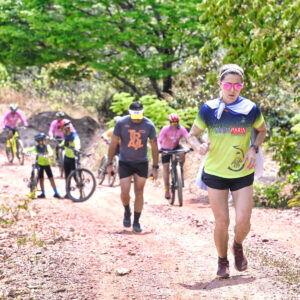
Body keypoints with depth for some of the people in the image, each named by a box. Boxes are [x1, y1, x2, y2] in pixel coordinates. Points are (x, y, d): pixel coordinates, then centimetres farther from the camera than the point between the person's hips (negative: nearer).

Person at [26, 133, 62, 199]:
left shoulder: (47, 146, -16)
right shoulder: (36, 147, -12)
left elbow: (51, 151, -32)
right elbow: (30, 149, -20)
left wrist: (49, 155, -54)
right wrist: (25, 151, -42)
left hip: (47, 164, -1)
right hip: (40, 164, 1)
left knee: (51, 178, -5)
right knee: (41, 179, 4)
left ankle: (56, 193, -2)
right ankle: (43, 193, 15)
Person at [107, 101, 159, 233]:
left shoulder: (149, 126, -12)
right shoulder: (121, 123, -14)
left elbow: (154, 147, -2)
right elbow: (113, 144, -4)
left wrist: (155, 167, -2)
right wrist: (109, 164, -3)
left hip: (141, 163, 1)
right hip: (125, 163, -1)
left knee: (139, 192, 3)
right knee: (125, 192, -10)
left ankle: (136, 222, 13)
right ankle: (127, 212, 21)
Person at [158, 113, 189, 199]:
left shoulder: (181, 129, -21)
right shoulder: (165, 129, -25)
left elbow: (188, 138, -30)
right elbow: (159, 140, -32)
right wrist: (159, 149, -51)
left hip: (176, 147, 1)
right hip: (166, 148, -1)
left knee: (182, 154, -32)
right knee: (165, 167, -6)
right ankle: (167, 190, 3)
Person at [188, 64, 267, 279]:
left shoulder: (251, 109, -5)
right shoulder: (208, 110, -7)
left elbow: (262, 130, 13)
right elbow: (192, 135, 2)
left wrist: (254, 148, -5)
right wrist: (199, 146, -21)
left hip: (243, 174, 1)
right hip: (215, 173, -1)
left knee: (243, 223, -5)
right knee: (222, 223, 1)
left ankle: (238, 246, 29)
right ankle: (222, 261, 25)